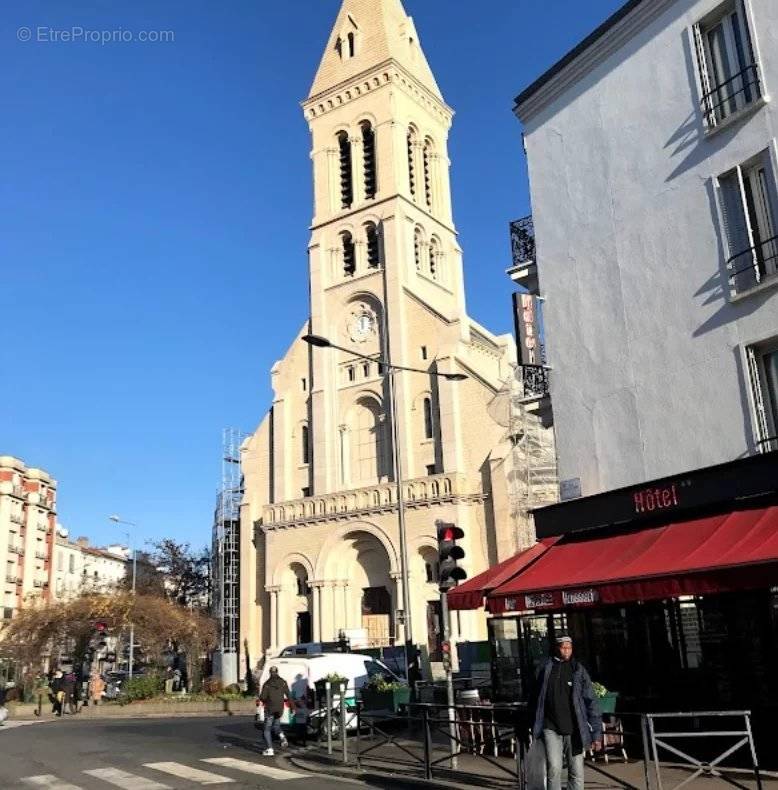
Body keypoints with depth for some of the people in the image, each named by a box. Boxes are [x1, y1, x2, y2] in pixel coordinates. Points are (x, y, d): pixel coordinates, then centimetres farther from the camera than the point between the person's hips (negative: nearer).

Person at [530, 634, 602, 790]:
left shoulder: (579, 671, -1)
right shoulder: (546, 668, 2)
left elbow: (591, 702, -2)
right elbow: (537, 698, 12)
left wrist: (597, 733, -6)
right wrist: (535, 724, 14)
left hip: (574, 730, 0)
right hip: (551, 729, 0)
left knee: (576, 772, 4)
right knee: (554, 769, -10)